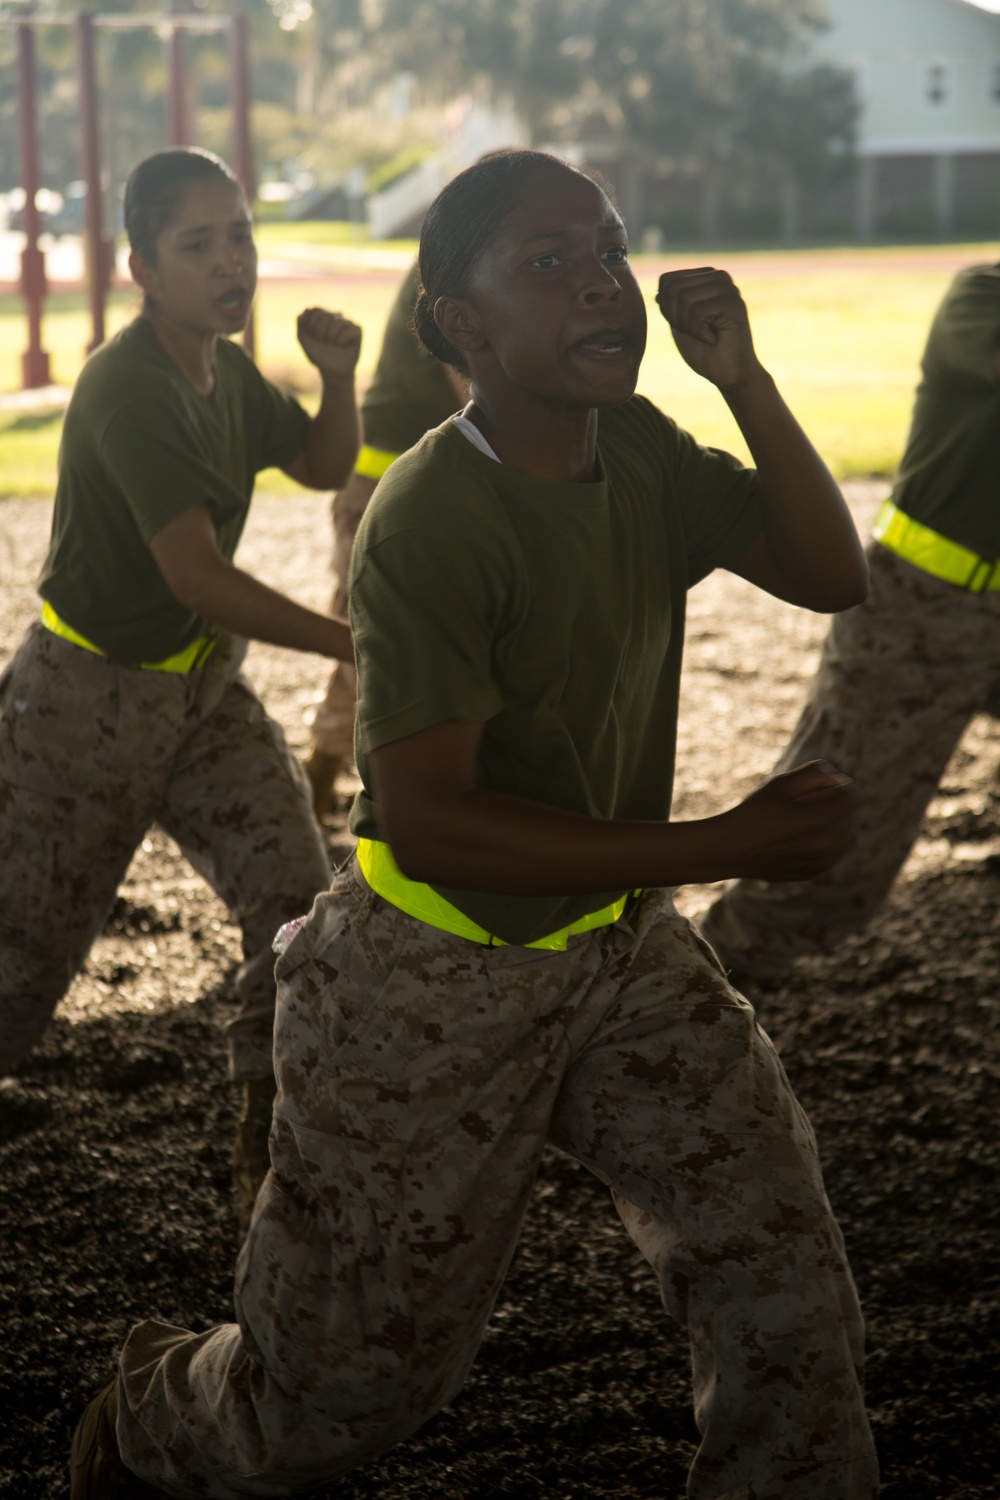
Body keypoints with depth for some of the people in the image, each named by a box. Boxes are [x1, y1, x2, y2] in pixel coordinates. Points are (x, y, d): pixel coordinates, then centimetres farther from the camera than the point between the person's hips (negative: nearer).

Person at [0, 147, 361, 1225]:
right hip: (87, 697, -7)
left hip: (202, 689, 7)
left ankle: (269, 1156, 10)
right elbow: (197, 576, -30)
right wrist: (356, 645, -29)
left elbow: (324, 469, 18)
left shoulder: (228, 371, 3)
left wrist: (337, 381, -3)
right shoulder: (128, 388, -24)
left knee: (297, 904, -3)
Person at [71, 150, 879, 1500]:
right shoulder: (430, 524, -26)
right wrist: (724, 847, -31)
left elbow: (830, 574, 0)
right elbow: (428, 821, -32)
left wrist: (746, 383, -15)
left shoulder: (641, 452, -2)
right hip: (439, 980, -6)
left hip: (624, 948, 7)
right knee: (355, 1381, 10)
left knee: (790, 1299, 0)